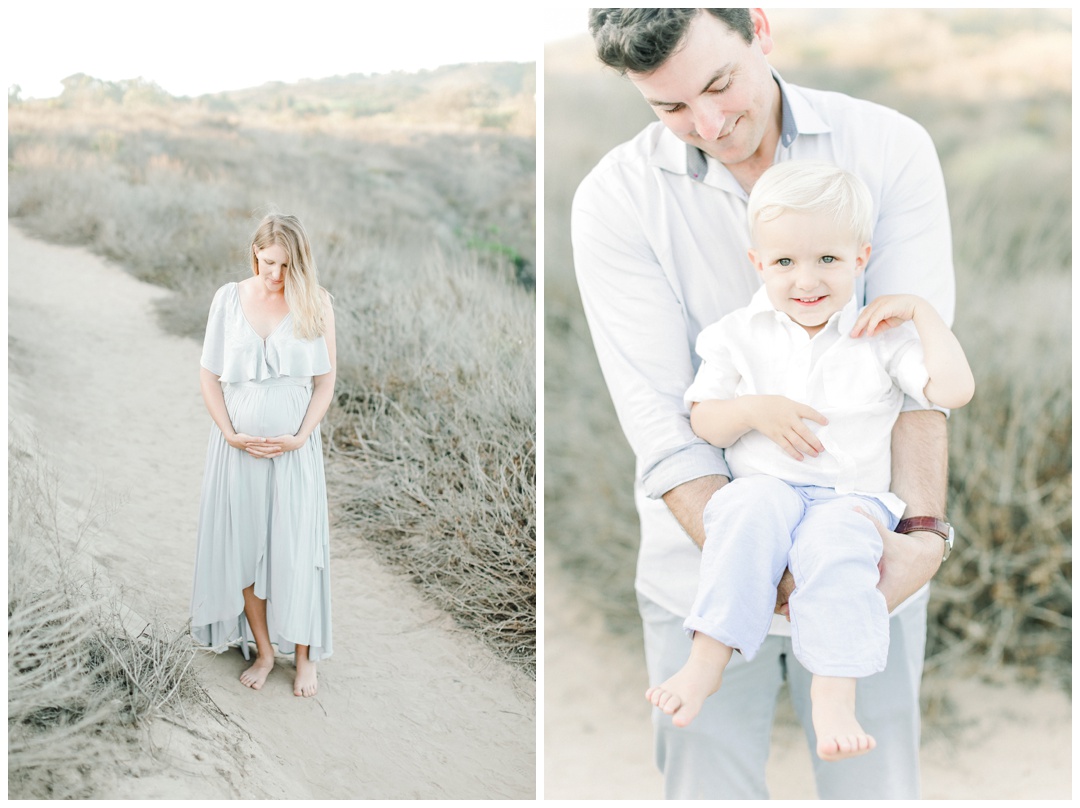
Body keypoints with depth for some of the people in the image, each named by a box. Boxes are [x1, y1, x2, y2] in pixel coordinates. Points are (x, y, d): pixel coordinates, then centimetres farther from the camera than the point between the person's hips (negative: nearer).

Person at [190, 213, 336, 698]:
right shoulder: (229, 299, -2)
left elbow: (325, 381, -2)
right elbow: (209, 376, 1)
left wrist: (300, 436, -12)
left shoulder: (314, 303, -4)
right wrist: (231, 435, -9)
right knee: (243, 546, 7)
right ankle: (263, 651, 22)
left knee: (296, 550, 2)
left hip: (294, 446, -1)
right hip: (239, 446, 2)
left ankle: (304, 657, 16)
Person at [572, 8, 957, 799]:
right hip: (708, 571, -1)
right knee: (709, 783, 7)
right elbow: (663, 424, -15)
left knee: (877, 785, 9)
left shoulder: (890, 148, -4)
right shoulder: (615, 201, -9)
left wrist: (923, 530, -25)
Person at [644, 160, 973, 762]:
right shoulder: (742, 335, 9)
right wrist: (754, 411, -12)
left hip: (851, 495, 0)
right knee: (750, 510, -34)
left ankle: (835, 692, -33)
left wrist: (920, 310, -4)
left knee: (835, 544, -34)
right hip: (764, 483, 1)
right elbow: (701, 423, 8)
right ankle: (709, 658, -33)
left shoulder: (879, 339, 6)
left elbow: (955, 390, -5)